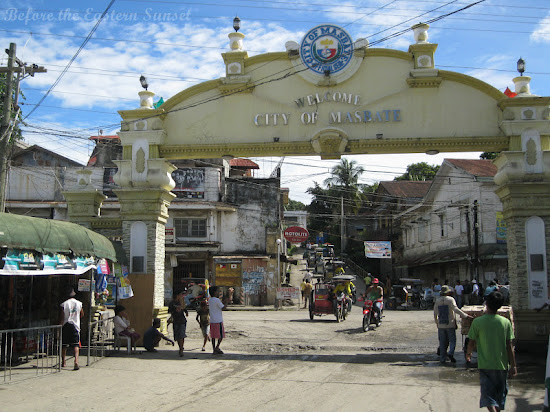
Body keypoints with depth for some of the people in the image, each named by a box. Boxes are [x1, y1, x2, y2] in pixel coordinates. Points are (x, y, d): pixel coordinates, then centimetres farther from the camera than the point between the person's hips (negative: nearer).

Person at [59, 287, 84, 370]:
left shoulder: (64, 304, -3)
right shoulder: (79, 303, 2)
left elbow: (62, 316, -6)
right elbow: (82, 314, 15)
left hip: (65, 325, 0)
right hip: (75, 325, 0)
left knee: (64, 345, 13)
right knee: (76, 345, -5)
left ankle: (63, 362, 22)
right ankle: (76, 361, -24)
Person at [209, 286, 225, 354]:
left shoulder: (209, 300, 11)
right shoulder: (217, 300, -12)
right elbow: (223, 307, -9)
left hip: (212, 320, 7)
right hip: (218, 320, -7)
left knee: (213, 336, 7)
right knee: (221, 335, 1)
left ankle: (214, 349, 7)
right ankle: (217, 347, -12)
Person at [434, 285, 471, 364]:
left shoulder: (437, 300, 6)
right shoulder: (450, 299, -6)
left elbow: (435, 313, 10)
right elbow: (455, 309, -21)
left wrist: (436, 322, 24)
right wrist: (465, 315, -22)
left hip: (441, 325, 4)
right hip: (450, 324, -4)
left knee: (442, 342, 8)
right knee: (452, 340, 6)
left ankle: (442, 359, 8)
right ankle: (450, 353, -16)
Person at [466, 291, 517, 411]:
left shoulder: (477, 322, -10)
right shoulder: (506, 322, -5)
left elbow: (472, 342, -2)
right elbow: (509, 346, -4)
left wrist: (468, 353, 19)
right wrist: (513, 365, 4)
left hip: (484, 364, -2)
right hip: (502, 365, 2)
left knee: (487, 393, 0)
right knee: (500, 392, 20)